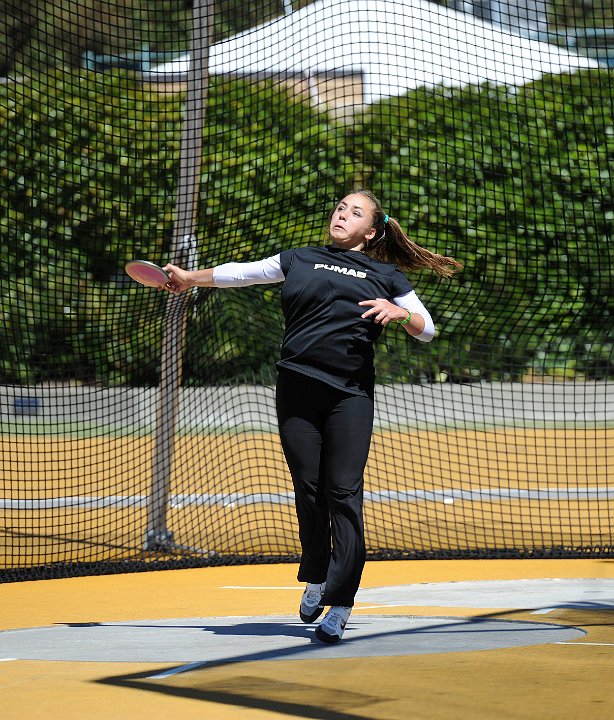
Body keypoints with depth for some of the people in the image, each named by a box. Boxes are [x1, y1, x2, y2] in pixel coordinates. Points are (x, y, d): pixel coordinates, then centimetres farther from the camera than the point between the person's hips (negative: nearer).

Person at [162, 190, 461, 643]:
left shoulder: (386, 275, 16)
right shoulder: (300, 261, 20)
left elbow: (427, 330, 13)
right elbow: (241, 273, 28)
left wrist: (399, 314, -7)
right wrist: (191, 278, 33)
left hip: (350, 394, -2)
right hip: (297, 388, 2)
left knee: (344, 493, -10)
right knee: (308, 489, 0)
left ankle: (339, 606, -11)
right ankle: (316, 577, 21)